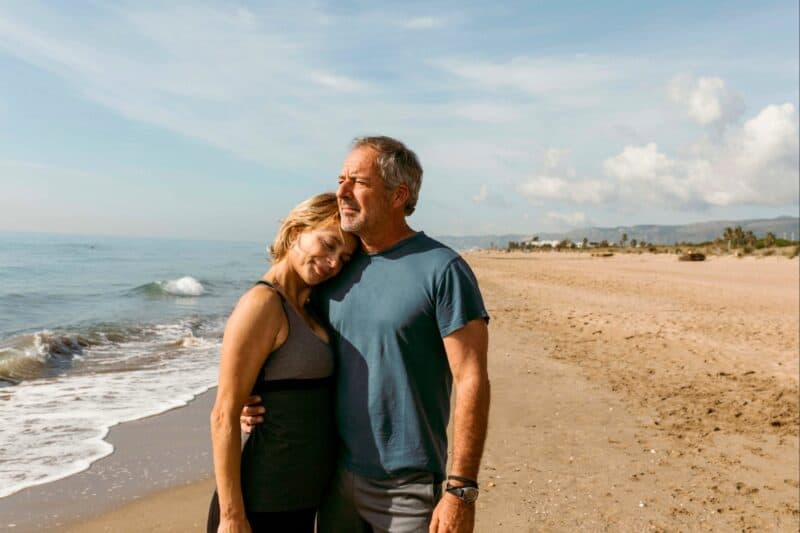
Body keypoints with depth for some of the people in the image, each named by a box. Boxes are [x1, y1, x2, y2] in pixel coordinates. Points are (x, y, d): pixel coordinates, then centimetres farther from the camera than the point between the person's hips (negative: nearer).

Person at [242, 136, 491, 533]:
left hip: (407, 487, -5)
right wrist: (260, 402, -3)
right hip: (337, 477, 5)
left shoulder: (442, 270, -14)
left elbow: (471, 381, -15)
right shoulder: (337, 269, 3)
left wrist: (461, 490, -18)